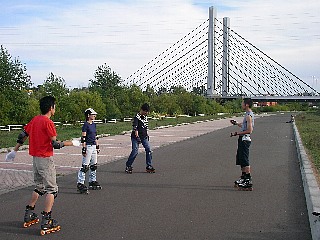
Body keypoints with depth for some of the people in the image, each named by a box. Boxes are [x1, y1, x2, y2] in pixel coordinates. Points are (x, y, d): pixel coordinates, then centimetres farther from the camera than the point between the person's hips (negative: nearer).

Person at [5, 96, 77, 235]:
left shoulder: (35, 120, 8)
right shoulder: (48, 123, -17)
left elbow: (22, 135, 14)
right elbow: (55, 144, -18)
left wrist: (15, 151, 23)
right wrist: (70, 143, -5)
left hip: (35, 158, 9)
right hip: (45, 159, -8)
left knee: (40, 187, 21)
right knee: (52, 189, -3)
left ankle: (28, 216, 26)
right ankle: (46, 223, -6)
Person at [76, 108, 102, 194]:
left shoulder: (94, 124, 13)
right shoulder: (86, 125, -11)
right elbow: (83, 138, -14)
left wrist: (97, 146, 19)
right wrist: (84, 149, -17)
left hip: (94, 147, 9)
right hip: (88, 146, -9)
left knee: (94, 165, 14)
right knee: (85, 166, -8)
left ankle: (92, 182, 25)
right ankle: (80, 183, -4)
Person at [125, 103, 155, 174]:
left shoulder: (145, 117, 11)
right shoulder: (137, 117, -14)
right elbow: (135, 128, -20)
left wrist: (147, 135, 23)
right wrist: (137, 137, -26)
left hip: (144, 137, 7)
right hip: (136, 137, -7)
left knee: (148, 150, -2)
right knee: (135, 151, -12)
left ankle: (149, 166, 6)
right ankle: (128, 166, 2)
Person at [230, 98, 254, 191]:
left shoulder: (249, 116, -18)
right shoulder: (248, 114, 14)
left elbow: (249, 130, -23)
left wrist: (237, 133, -18)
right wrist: (237, 123, 24)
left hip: (245, 139, -11)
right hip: (243, 139, 11)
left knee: (245, 161, -9)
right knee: (241, 160, 19)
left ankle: (249, 183, -6)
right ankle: (243, 178, 29)